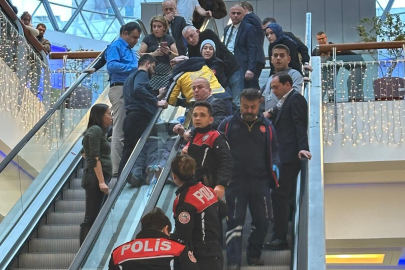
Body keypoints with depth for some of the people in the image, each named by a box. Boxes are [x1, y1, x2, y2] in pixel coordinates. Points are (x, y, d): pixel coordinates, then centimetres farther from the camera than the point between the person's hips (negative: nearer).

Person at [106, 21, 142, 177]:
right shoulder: (116, 46, -4)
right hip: (120, 89, -10)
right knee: (119, 131, -10)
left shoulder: (130, 50, 24)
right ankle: (116, 169, -11)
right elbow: (112, 65, -19)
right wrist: (134, 67, -17)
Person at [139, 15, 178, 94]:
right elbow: (140, 54, 0)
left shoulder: (169, 39, 12)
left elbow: (176, 57, 11)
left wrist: (169, 52, -9)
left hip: (166, 73, 2)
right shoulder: (148, 38, 6)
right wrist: (153, 54, -12)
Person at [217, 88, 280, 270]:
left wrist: (275, 165, -5)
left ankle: (254, 254, 26)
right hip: (235, 182, -2)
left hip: (260, 182, 2)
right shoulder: (228, 124, 2)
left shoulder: (266, 126, 7)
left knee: (262, 220, 8)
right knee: (235, 221, -3)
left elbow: (273, 151, 14)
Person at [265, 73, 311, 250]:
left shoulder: (295, 99, -6)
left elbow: (300, 125, -18)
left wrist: (302, 148, -27)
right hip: (285, 156, 10)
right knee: (283, 195, 9)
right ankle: (280, 237, 13)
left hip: (290, 156, -10)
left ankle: (280, 238, -10)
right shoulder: (285, 101, 22)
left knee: (279, 194, -12)